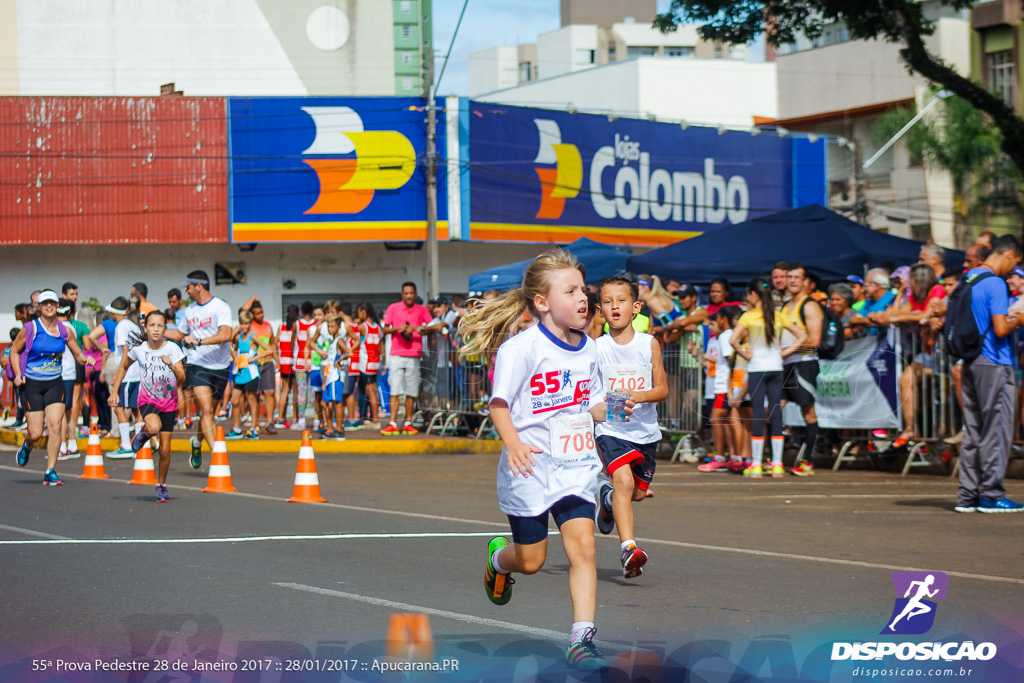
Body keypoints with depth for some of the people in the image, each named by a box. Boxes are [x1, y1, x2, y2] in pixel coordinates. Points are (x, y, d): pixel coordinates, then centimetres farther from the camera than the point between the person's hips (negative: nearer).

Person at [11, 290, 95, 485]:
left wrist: (86, 359, -10)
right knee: (36, 433, -4)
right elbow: (14, 351, 5)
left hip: (55, 383, 2)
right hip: (32, 384, -2)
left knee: (55, 425, -14)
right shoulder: (30, 329, -5)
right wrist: (18, 374, -8)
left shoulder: (64, 330, 3)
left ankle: (50, 472, -5)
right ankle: (27, 446, 35)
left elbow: (78, 354, 13)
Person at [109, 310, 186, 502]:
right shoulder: (138, 348, -8)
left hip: (169, 401, 0)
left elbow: (182, 379, -16)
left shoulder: (173, 349, -12)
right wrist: (115, 392, 7)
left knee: (165, 450, 1)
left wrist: (171, 366, -34)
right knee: (154, 427, -34)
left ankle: (161, 486, 23)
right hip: (147, 399, 0)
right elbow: (124, 366, 11)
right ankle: (143, 433, 3)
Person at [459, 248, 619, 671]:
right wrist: (513, 443, -26)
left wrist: (613, 410, -2)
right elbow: (499, 404, -11)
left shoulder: (588, 348, 7)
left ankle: (582, 640, -10)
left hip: (576, 465, 4)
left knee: (582, 545, -13)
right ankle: (498, 557, 44)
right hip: (531, 466, -4)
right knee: (531, 561, 7)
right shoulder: (522, 347, -13)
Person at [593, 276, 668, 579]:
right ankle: (628, 547, -27)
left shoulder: (649, 344, -2)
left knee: (638, 493, 16)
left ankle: (607, 498, 50)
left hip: (645, 430, 3)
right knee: (623, 481, -25)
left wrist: (638, 396, -21)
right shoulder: (596, 348, -4)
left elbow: (662, 389, -3)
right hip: (611, 429, -3)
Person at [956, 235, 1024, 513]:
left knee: (973, 430, 10)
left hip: (971, 362, 8)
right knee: (997, 430, -2)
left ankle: (968, 495, 10)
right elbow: (1000, 329, -20)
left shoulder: (968, 279, 13)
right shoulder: (995, 284, -14)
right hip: (994, 364, -8)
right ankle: (991, 494, 0)